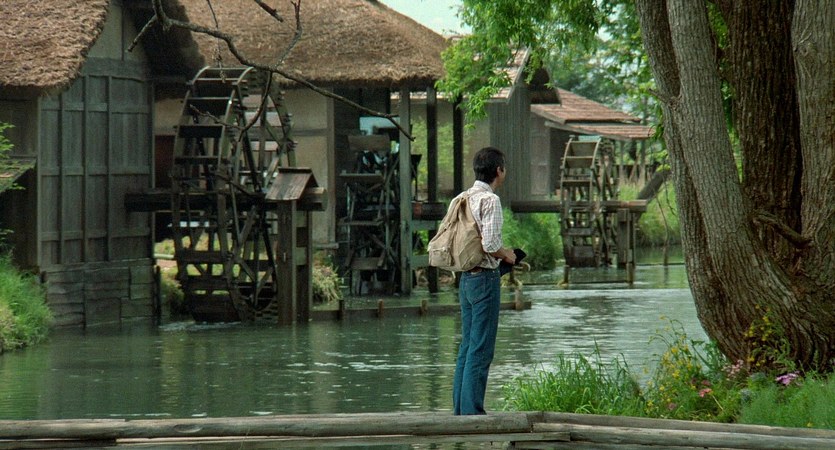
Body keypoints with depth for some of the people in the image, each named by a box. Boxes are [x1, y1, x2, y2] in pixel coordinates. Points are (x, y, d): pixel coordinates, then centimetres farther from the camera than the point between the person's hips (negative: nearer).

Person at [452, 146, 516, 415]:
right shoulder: (490, 200, -14)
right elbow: (490, 244, -22)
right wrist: (507, 255, -1)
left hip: (465, 277, 9)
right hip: (485, 277, -9)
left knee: (467, 345, 12)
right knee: (481, 350, -6)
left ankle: (460, 409, 14)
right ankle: (472, 410, -7)